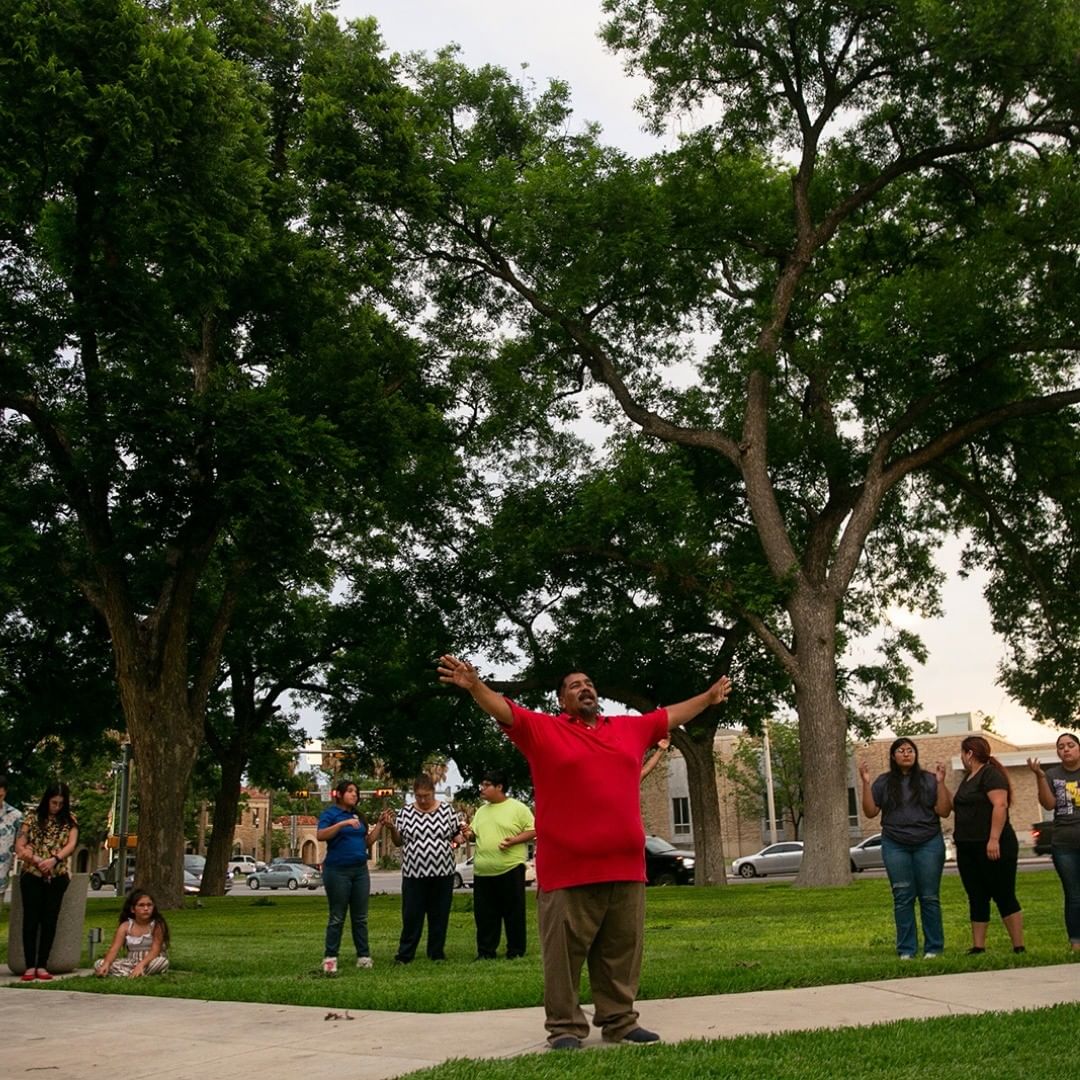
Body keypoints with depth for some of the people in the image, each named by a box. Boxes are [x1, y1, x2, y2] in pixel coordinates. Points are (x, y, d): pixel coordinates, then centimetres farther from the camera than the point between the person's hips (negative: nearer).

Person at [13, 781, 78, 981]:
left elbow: (71, 844, -6)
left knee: (50, 920, 1)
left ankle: (42, 965, 6)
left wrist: (54, 859, -23)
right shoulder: (33, 819, 3)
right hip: (32, 876, -1)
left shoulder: (69, 821, 6)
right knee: (31, 919, -3)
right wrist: (37, 860, -18)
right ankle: (30, 966, 0)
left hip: (57, 877, 1)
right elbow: (19, 848, -2)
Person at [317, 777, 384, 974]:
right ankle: (330, 958, 4)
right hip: (337, 871, -6)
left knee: (360, 917, 8)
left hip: (360, 870, 6)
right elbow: (320, 835, -21)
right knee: (337, 918, -2)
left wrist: (380, 824, 5)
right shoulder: (330, 813, -4)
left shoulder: (358, 816, 15)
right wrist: (343, 823, -30)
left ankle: (364, 956, 12)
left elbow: (368, 841, 15)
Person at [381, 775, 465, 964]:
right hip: (414, 873, -1)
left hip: (442, 873, 1)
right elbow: (399, 842, 7)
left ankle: (437, 953, 17)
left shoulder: (447, 810, 3)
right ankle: (404, 954, 10)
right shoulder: (405, 812, 4)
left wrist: (459, 839, -11)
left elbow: (457, 834, 11)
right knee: (412, 915, 1)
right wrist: (392, 828, -11)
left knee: (440, 915, 7)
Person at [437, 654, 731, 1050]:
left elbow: (670, 715, 29)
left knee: (621, 953, 12)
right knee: (564, 954, 0)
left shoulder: (629, 728, 16)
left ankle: (619, 1021, 24)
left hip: (625, 867, 5)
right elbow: (504, 710, -11)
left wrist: (709, 697, 38)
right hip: (568, 869, -5)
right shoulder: (543, 729, 2)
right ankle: (565, 1028, 10)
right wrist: (475, 686, -29)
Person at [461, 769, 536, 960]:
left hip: (511, 870, -5)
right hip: (483, 872, 6)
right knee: (484, 914, 8)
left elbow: (533, 831, -5)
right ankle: (486, 951, 18)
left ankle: (516, 951, 13)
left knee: (513, 912, 3)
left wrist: (513, 840, -18)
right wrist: (470, 834, 0)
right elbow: (476, 834, 23)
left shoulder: (518, 808, -3)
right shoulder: (481, 811, 16)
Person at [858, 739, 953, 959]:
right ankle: (906, 949, 6)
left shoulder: (928, 779, 3)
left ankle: (933, 947, 10)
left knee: (929, 897, 2)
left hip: (928, 844, -1)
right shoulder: (883, 782, 7)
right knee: (903, 898, 1)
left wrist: (941, 783, -12)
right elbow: (870, 812, 3)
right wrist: (866, 784, -7)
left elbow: (944, 811, -2)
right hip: (895, 847, 1)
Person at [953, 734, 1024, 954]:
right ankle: (978, 947, 11)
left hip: (993, 848, -9)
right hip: (968, 849, 9)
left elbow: (1000, 805, -21)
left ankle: (1019, 948, -1)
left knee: (1004, 897, -5)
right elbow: (959, 807, 26)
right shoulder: (968, 778, 18)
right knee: (977, 899, 8)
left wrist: (994, 839, -26)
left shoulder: (990, 774, -10)